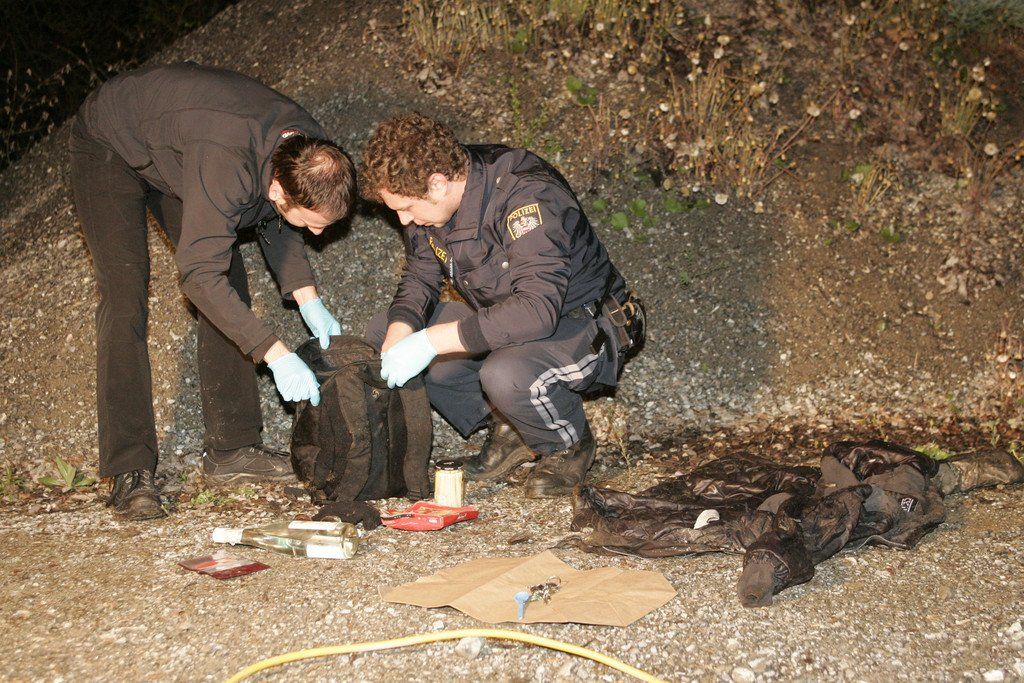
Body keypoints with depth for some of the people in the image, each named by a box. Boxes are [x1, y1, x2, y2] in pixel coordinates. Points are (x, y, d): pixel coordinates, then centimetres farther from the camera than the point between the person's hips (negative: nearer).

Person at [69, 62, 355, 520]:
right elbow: (200, 275, -41)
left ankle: (232, 448, 5)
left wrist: (307, 298, -12)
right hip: (108, 149, -7)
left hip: (171, 150, 7)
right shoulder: (226, 165, -44)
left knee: (231, 286, -1)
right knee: (125, 298, -17)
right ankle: (129, 471, -14)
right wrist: (276, 355, -43)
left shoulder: (309, 153, -20)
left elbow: (271, 219, 0)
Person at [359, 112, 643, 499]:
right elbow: (419, 278, 5)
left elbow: (538, 310, -40)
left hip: (583, 326, -8)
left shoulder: (526, 195, -31)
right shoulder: (431, 199, -7)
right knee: (381, 333, -2)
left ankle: (570, 445, -3)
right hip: (501, 323, 8)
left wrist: (432, 341, -40)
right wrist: (401, 330, -17)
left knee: (504, 375, -39)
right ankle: (507, 430, 6)